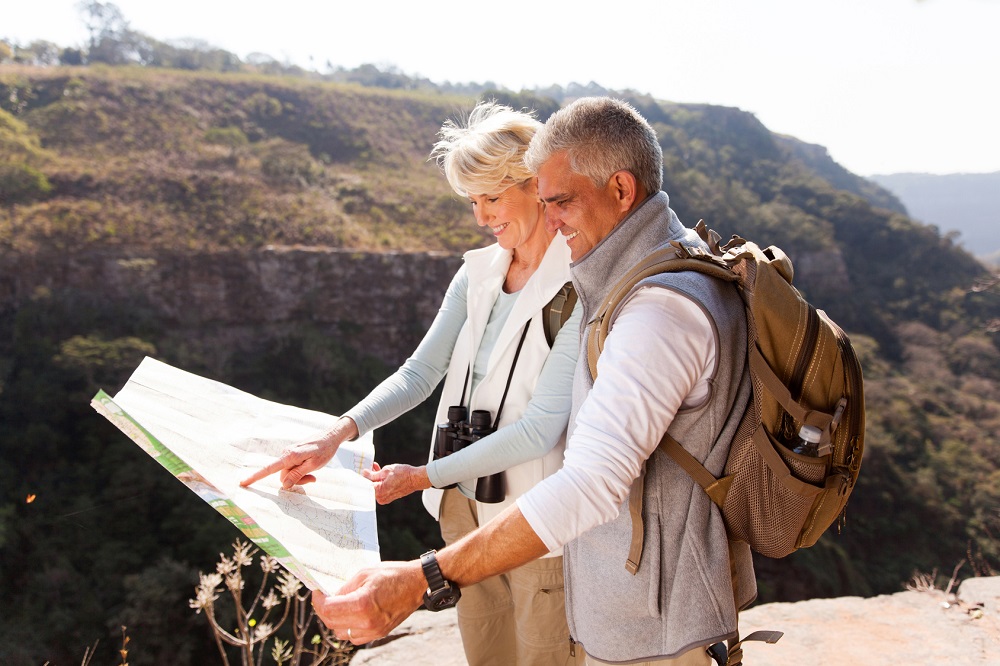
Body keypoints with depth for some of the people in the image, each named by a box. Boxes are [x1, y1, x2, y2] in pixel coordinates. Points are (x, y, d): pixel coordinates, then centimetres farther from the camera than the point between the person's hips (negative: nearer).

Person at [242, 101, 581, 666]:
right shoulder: (478, 272, 4)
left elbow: (540, 428, -21)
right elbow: (420, 373, 2)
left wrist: (424, 477, -17)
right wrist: (339, 435, -13)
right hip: (466, 509, 6)